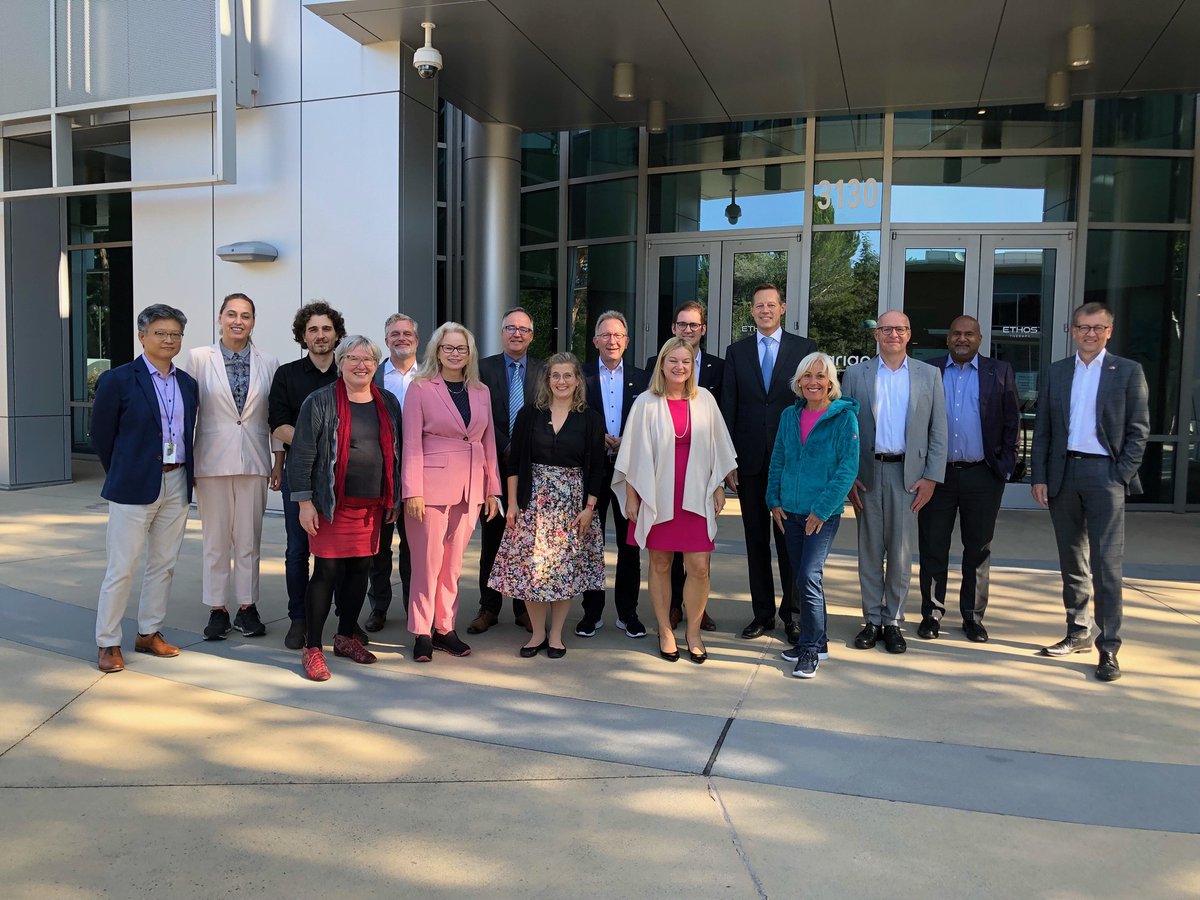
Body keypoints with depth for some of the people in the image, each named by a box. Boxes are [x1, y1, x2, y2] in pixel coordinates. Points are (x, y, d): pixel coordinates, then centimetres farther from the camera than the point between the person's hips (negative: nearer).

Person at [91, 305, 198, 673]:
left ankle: (149, 633, 25)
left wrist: (183, 474, 8)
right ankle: (107, 643, 11)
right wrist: (122, 476, 5)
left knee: (163, 564, 12)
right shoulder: (118, 379, -6)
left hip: (177, 484, 5)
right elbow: (101, 435, -2)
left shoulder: (188, 384, 9)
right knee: (121, 568, 0)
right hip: (134, 487, -5)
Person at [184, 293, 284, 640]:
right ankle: (217, 610, 17)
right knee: (215, 540, 6)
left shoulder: (268, 363, 5)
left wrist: (278, 461, 5)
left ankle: (247, 608, 18)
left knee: (249, 539, 7)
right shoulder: (199, 358, 1)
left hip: (254, 461, 1)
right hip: (212, 461, -1)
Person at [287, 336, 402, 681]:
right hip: (333, 505, -5)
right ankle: (312, 649, 6)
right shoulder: (320, 401, -4)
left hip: (373, 505, 5)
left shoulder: (388, 403, 10)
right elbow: (302, 454, -6)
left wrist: (394, 499, 14)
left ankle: (346, 637, 27)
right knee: (327, 572, -4)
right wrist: (304, 501, -11)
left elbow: (395, 451, 16)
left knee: (361, 568, 10)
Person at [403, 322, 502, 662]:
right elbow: (412, 443, -6)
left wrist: (492, 489, 9)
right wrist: (413, 491, -12)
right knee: (428, 561, 2)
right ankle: (422, 633, 13)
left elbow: (488, 442, 12)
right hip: (432, 485, -4)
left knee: (453, 563, 11)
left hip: (470, 488, 4)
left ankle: (445, 628, 21)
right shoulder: (420, 388, -2)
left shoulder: (481, 391, 11)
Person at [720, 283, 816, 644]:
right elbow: (728, 408, 5)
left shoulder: (804, 348, 3)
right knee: (756, 540, 9)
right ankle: (763, 612, 20)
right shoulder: (737, 351, 8)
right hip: (750, 461, 2)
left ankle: (791, 613, 15)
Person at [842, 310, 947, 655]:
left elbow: (938, 431, 5)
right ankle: (872, 620, 18)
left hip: (908, 473, 0)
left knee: (901, 552, 4)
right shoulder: (856, 374, 5)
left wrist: (931, 477, -3)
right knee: (869, 550, 7)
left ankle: (893, 622, 16)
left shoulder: (928, 375, 6)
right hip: (867, 472, 0)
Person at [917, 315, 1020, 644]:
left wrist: (1005, 465, -3)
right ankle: (931, 614, 16)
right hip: (937, 473, 0)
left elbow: (1012, 422, 5)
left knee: (978, 549, 8)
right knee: (933, 548, 5)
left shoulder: (999, 372, 6)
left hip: (982, 475, 0)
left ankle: (973, 616, 19)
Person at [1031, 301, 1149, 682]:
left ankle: (1108, 647, -1)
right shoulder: (1056, 372, 11)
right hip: (1063, 473, 4)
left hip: (1104, 473, -4)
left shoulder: (1128, 372, 3)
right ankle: (1078, 633, 23)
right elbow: (1042, 429, 10)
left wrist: (1123, 476, -9)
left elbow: (1138, 430, 0)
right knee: (1072, 561, 12)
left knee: (1106, 564, -7)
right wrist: (1039, 477, 2)